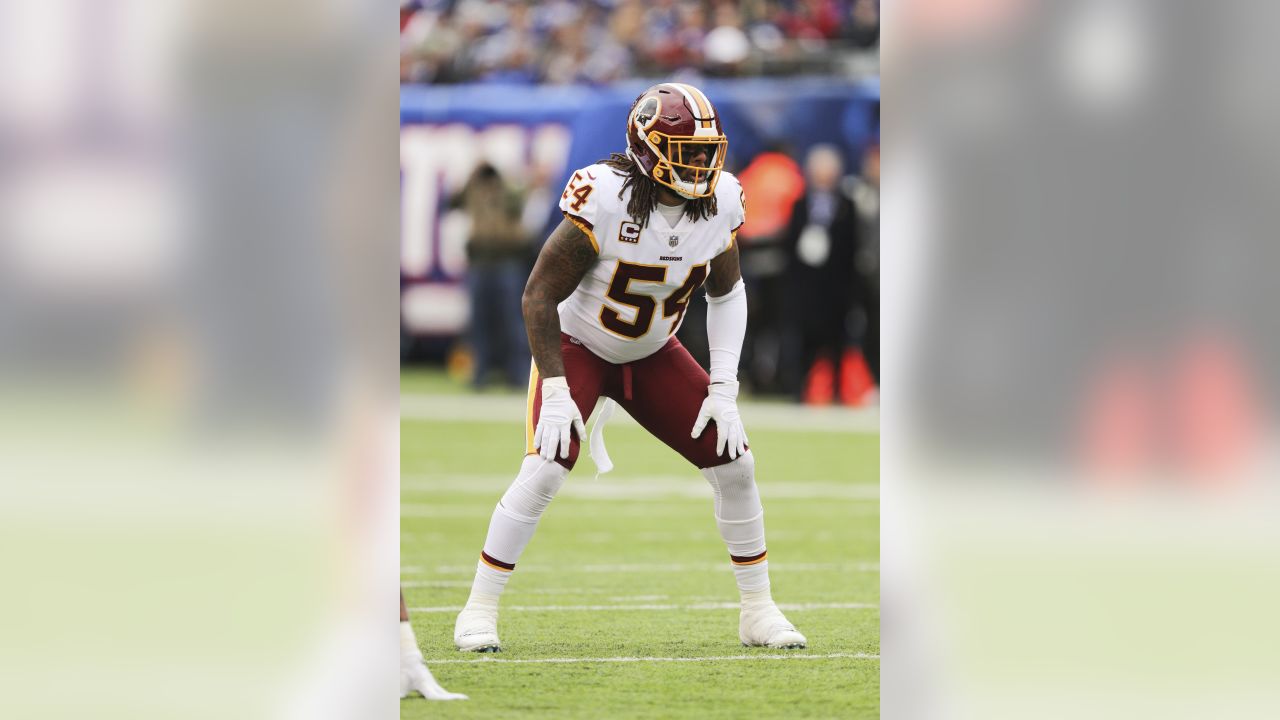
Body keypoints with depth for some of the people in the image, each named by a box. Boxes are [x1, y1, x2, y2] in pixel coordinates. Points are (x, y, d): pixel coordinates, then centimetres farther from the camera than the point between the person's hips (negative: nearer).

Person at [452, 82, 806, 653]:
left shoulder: (718, 204, -15)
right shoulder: (605, 200, -31)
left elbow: (727, 294, 3)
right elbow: (540, 295, -23)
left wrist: (723, 388, -5)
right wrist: (555, 392, -25)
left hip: (652, 356, 5)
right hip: (577, 347, -5)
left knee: (734, 463, -3)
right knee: (544, 471, -22)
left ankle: (758, 610, 12)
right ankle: (479, 611, -9)